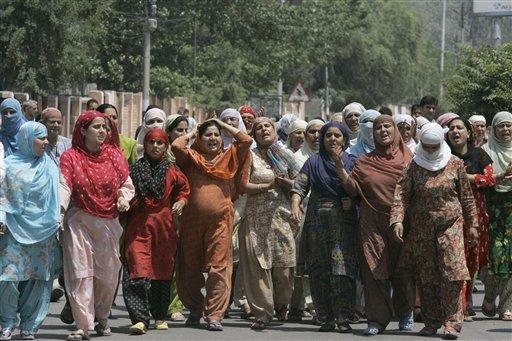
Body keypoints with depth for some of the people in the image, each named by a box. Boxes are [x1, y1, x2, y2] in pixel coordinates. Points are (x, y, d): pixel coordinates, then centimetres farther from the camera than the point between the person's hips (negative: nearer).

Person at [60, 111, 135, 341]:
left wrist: (124, 197, -8)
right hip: (79, 221, -3)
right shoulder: (70, 157, -1)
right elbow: (64, 186, -11)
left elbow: (127, 185, 13)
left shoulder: (114, 155, 7)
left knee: (108, 274, 7)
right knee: (80, 272, -10)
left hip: (108, 223, 3)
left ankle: (102, 318, 29)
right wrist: (59, 211, -26)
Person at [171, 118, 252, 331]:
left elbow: (246, 141, 4)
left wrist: (224, 125, 13)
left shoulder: (228, 157, 13)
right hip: (191, 221, 1)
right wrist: (193, 132, 9)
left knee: (219, 268, -7)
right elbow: (176, 146, -8)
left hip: (220, 220, -1)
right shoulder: (192, 158, 9)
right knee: (190, 268, 9)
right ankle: (195, 309, 24)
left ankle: (214, 315, -6)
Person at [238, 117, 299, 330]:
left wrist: (285, 182, -7)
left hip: (281, 215, 2)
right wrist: (270, 185, -10)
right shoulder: (251, 155, 5)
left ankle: (281, 304, 20)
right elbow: (244, 186, -4)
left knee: (283, 264, -3)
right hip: (256, 216, -2)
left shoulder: (285, 155, 14)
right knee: (258, 264, -6)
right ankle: (262, 312, -1)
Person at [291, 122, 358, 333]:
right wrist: (295, 206, -16)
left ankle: (343, 318, -10)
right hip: (317, 219, 2)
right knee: (319, 270, 0)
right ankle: (326, 318, 7)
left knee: (342, 269, -12)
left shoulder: (351, 162, 10)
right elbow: (299, 186, 2)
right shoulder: (314, 162, 12)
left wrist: (339, 165, -10)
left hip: (344, 220, -2)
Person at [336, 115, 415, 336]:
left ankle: (405, 313, 23)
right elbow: (353, 189, 1)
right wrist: (339, 167, -8)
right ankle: (377, 319, -1)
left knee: (403, 271, 4)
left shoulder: (407, 158, 6)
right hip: (373, 224, 1)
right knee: (374, 270, -4)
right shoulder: (364, 162, 9)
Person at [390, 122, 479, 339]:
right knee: (426, 277, 4)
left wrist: (472, 225, 7)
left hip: (451, 226, -1)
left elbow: (466, 197, 9)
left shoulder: (455, 164, 3)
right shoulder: (414, 166, 2)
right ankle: (431, 323, 13)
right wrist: (397, 220, -21)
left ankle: (452, 323, -10)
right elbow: (401, 194, -7)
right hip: (421, 229, 2)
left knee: (452, 273, -11)